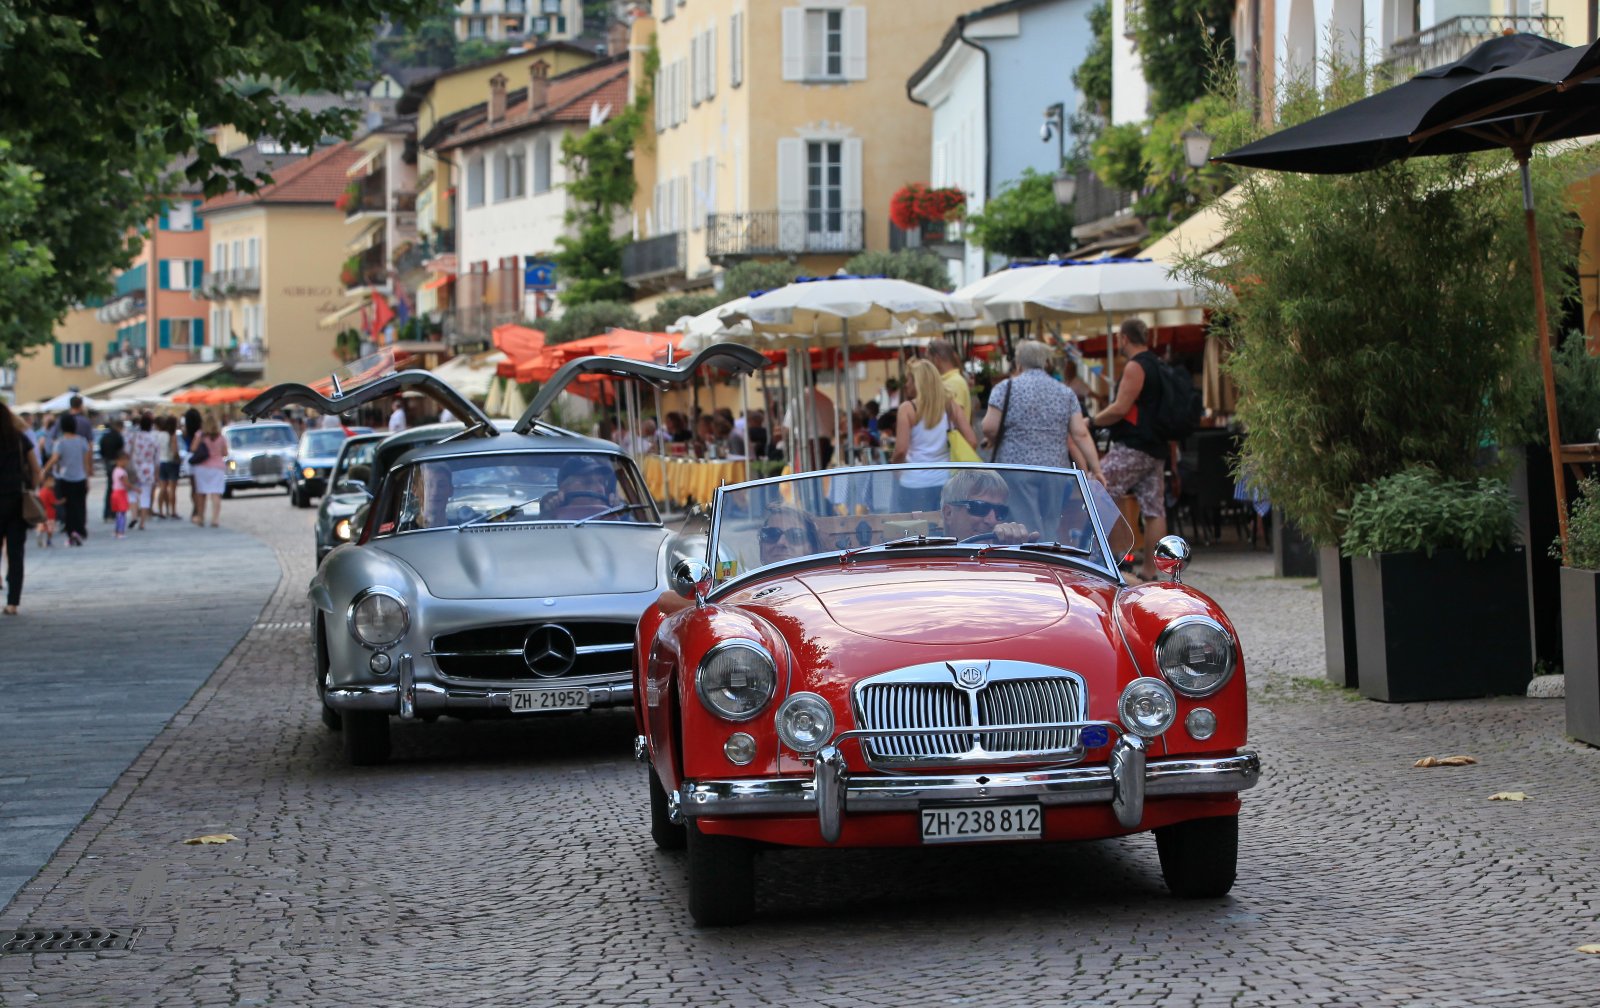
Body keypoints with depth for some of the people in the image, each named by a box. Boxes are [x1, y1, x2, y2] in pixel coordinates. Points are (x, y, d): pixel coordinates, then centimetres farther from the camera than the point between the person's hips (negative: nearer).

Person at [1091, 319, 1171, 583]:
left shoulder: (1135, 367, -10)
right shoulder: (1159, 367, 18)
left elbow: (1121, 408, -17)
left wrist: (1093, 420, -4)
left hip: (1132, 448, -9)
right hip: (1157, 449, 9)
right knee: (1154, 510, 5)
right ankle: (1150, 573, 6)